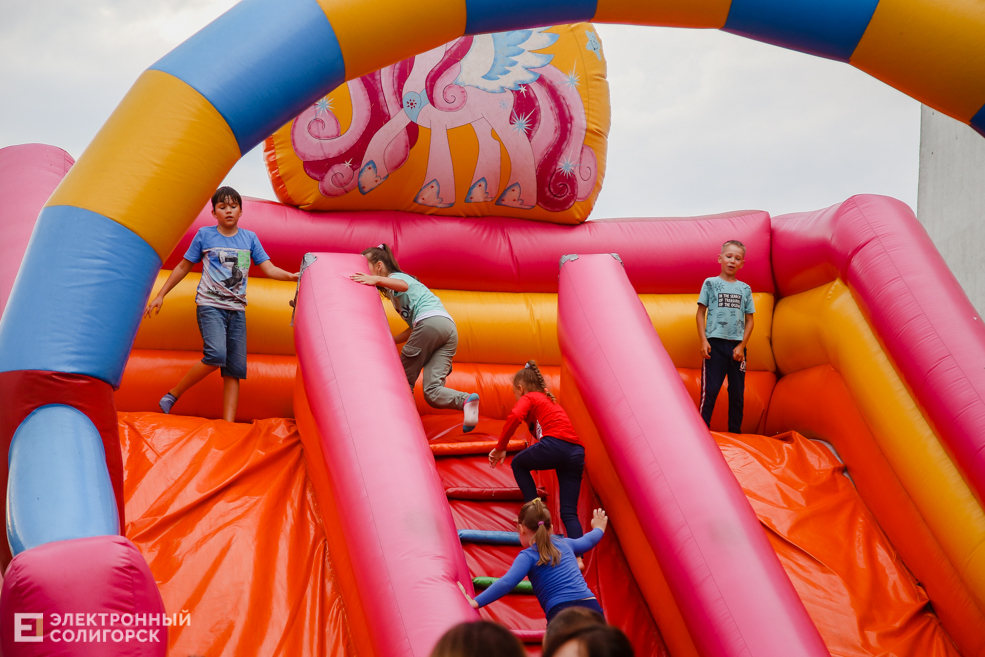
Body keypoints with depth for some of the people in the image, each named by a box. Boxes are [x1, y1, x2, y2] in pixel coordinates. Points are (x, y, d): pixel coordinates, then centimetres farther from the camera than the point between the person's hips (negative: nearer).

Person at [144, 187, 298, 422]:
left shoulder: (249, 238, 12)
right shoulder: (205, 235, 5)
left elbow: (269, 269, 8)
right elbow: (183, 267, 13)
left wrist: (293, 276, -11)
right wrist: (161, 295, 12)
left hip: (237, 309, 4)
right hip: (210, 305, -4)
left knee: (235, 367, -3)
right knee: (216, 355, -25)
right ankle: (172, 395, -8)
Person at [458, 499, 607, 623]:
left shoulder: (528, 556, 4)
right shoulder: (564, 544, 22)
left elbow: (506, 583, -11)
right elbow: (586, 541, 44)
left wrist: (475, 602, -11)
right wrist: (598, 529, 67)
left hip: (561, 611, -5)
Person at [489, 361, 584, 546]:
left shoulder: (528, 398, 12)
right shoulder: (551, 401, 36)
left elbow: (515, 416, -9)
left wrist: (500, 447, -3)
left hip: (555, 444, -7)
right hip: (576, 452, 7)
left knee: (518, 464, 25)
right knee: (569, 513, 4)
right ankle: (578, 556, -16)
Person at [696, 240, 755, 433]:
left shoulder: (745, 289, 10)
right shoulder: (711, 283, 3)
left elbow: (749, 320, 10)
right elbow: (701, 313, 2)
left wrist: (742, 346, -1)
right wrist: (703, 341, -7)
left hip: (737, 346, 3)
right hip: (715, 343, -3)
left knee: (737, 392, 7)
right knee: (710, 390, -6)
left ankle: (735, 432, 16)